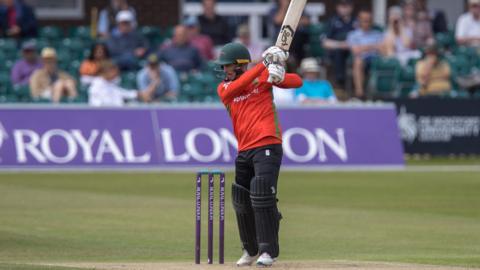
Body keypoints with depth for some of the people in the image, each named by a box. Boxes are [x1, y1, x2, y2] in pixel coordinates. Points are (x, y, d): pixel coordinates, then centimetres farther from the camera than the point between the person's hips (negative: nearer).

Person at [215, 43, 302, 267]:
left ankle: (268, 251, -14)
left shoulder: (262, 77, 2)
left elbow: (297, 82, -1)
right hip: (244, 152, 6)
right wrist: (263, 65, -19)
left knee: (262, 197, -18)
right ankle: (251, 250, 30)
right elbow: (233, 89, -14)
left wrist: (278, 75, -24)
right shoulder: (224, 88, 10)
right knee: (241, 202, 12)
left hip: (267, 146, -6)